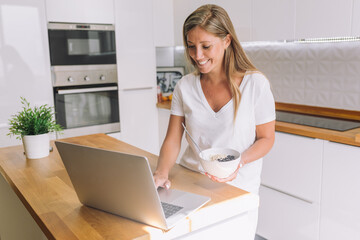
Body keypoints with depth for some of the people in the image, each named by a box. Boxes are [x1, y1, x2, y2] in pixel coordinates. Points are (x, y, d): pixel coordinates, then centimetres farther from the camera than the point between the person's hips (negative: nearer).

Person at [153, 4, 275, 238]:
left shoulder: (255, 84, -7)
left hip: (237, 188, -2)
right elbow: (173, 140, 2)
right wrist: (162, 172, -16)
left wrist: (239, 163, -19)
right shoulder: (185, 87, 2)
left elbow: (266, 138, 0)